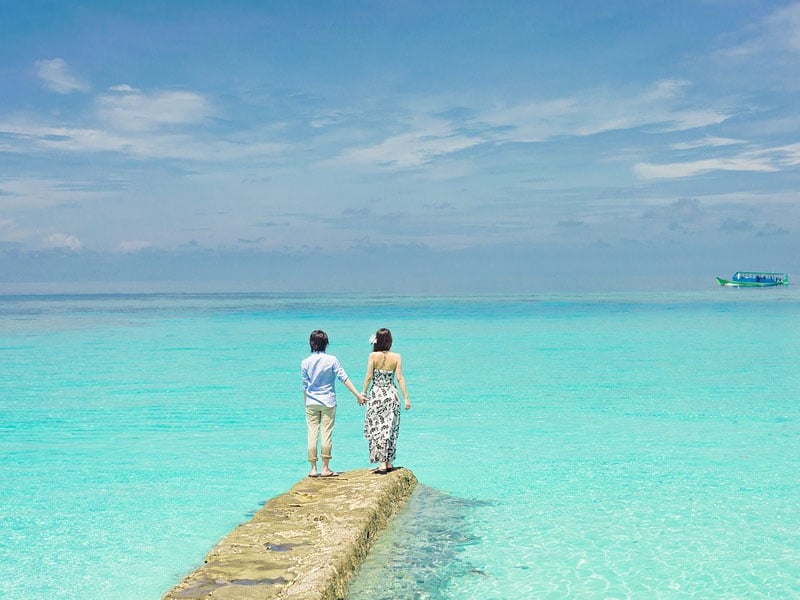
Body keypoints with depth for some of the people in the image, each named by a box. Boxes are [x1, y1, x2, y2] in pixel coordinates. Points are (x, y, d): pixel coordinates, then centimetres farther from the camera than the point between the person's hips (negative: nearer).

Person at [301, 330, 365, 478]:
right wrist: (358, 395, -4)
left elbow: (305, 386, 4)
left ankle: (313, 469, 6)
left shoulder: (305, 362, -1)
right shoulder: (331, 360, -6)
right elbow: (344, 378, -8)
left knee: (312, 434, 4)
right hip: (328, 402, -2)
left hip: (311, 403, 2)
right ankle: (325, 468, 4)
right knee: (327, 434, 1)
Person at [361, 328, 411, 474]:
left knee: (377, 429, 3)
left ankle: (382, 464, -2)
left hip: (376, 395, -2)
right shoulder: (396, 357, -3)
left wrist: (363, 393, 3)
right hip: (392, 395, 2)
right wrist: (406, 398, -1)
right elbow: (400, 378, -5)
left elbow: (369, 377, -8)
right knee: (390, 429, 13)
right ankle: (388, 463, 19)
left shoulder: (373, 356, -8)